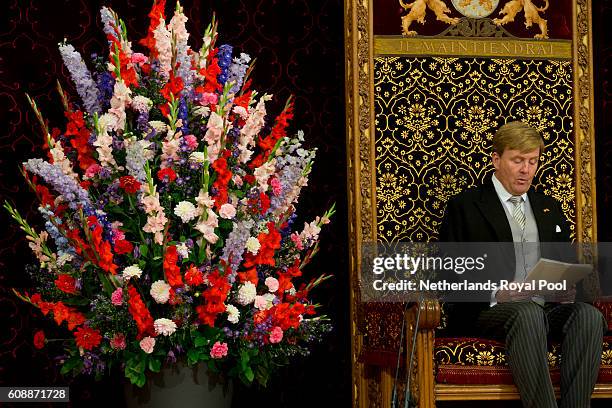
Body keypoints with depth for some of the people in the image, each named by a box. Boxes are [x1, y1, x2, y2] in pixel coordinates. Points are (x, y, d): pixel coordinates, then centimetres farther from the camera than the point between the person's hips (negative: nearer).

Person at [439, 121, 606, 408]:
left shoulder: (550, 207, 26)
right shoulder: (464, 206, 10)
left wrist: (567, 287, 0)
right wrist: (495, 294, -15)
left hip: (549, 306, 4)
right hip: (491, 309, -4)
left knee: (589, 315, -30)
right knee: (528, 314, -39)